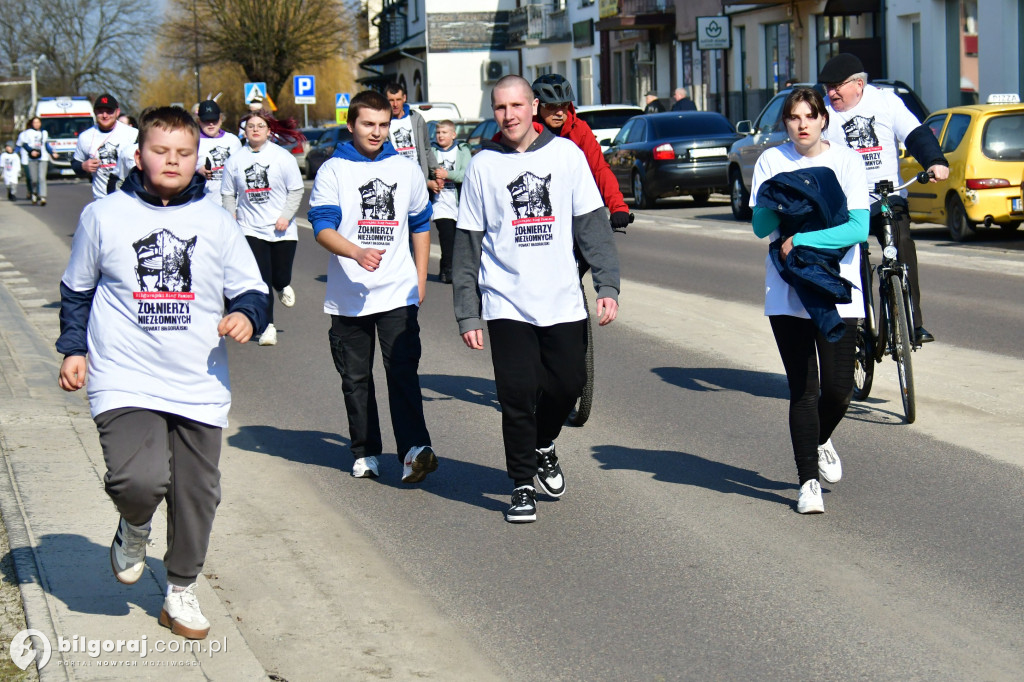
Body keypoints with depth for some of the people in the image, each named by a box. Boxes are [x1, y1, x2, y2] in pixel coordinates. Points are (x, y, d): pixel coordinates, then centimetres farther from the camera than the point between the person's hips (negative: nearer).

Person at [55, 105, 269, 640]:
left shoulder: (215, 223, 5)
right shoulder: (104, 216, 3)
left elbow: (251, 290, 11)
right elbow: (77, 290, 15)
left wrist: (246, 315, -10)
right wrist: (73, 348, 8)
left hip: (200, 388, 3)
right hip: (125, 382, -2)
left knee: (196, 493, 8)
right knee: (139, 480, -22)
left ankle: (181, 593, 28)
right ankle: (134, 531, 14)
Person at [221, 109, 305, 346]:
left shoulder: (282, 157, -4)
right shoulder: (235, 160, 1)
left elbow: (296, 189, -1)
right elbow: (228, 194, 9)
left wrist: (286, 216, -12)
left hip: (282, 229, -1)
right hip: (251, 229, 1)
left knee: (280, 277, 4)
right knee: (261, 281, -5)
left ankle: (282, 287, 43)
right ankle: (268, 327, 6)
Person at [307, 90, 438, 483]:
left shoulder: (406, 170, 11)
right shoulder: (333, 171, 0)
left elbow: (420, 225, 22)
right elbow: (322, 227, -10)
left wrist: (421, 280, 17)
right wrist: (357, 252, -29)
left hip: (399, 293, 0)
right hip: (348, 294, 0)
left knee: (403, 370, -13)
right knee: (355, 378, 8)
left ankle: (415, 448, -21)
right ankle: (365, 453, 19)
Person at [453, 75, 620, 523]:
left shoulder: (566, 154, 3)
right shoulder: (483, 166, 2)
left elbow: (592, 224, 4)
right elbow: (467, 245, 4)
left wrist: (607, 285, -4)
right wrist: (467, 313, 1)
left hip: (563, 301, 1)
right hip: (507, 304, -1)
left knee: (568, 383, 5)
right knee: (517, 396, -3)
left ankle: (543, 446, 35)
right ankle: (523, 485, 11)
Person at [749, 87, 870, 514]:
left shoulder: (845, 161, 0)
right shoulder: (771, 161, 4)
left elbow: (858, 228, -10)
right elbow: (759, 227, -1)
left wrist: (800, 240, -18)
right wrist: (775, 206, -23)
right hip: (786, 291, 0)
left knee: (838, 388, -1)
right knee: (802, 389, -3)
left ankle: (821, 440, 31)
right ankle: (808, 480, 6)